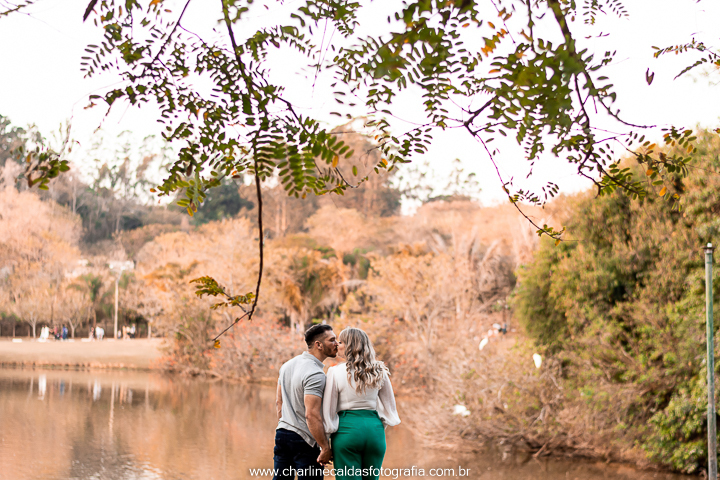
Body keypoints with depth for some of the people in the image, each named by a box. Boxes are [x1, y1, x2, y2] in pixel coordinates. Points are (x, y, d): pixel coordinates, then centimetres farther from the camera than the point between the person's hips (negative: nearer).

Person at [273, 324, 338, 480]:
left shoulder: (287, 365, 9)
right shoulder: (315, 374, -19)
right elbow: (311, 415, -24)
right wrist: (325, 448, -20)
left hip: (282, 433, 9)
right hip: (304, 440, -8)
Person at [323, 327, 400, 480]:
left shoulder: (335, 372, -6)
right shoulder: (379, 372, 5)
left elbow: (328, 410, -2)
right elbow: (389, 405, 13)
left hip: (347, 428, -4)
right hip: (375, 430, 4)